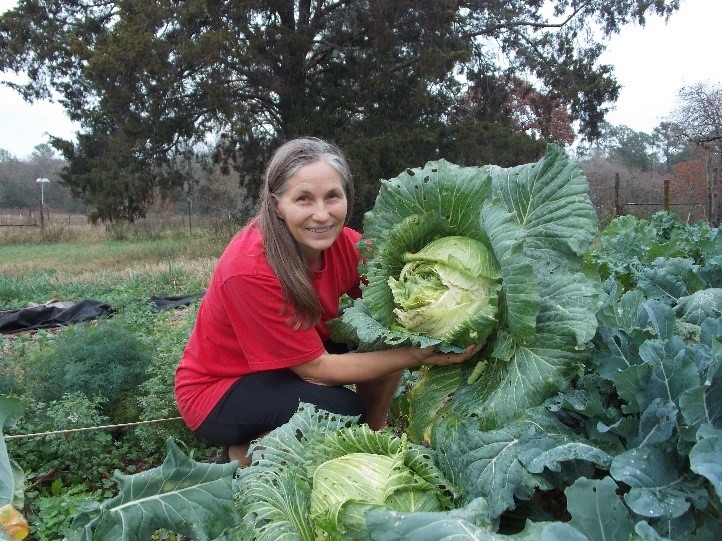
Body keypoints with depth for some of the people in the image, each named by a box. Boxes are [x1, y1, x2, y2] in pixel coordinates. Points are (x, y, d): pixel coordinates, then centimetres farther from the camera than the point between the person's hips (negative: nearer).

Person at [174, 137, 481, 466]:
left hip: (290, 368, 6)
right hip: (218, 390, -5)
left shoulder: (345, 244, -15)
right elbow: (316, 368, -28)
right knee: (343, 410, -28)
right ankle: (246, 451, -2)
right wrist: (418, 355, -30)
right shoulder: (250, 268, -32)